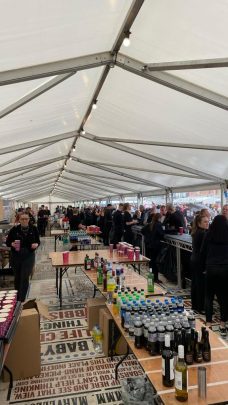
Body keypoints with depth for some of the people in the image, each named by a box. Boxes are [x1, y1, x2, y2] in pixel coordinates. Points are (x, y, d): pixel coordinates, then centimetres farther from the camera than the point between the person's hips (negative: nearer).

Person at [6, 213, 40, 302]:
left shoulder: (34, 229, -7)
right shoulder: (14, 229, -9)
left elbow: (38, 241, 4)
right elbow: (7, 242, -2)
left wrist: (36, 244, -18)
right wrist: (12, 244, -23)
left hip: (29, 256, -1)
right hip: (15, 257, 1)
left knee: (25, 278, -6)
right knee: (17, 277, 15)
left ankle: (21, 299, 6)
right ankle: (17, 297, 38)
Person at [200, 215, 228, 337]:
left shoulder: (209, 235, 1)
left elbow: (203, 253, 5)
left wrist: (205, 266, 16)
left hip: (211, 269, 0)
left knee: (209, 296, 9)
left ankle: (208, 323, 10)